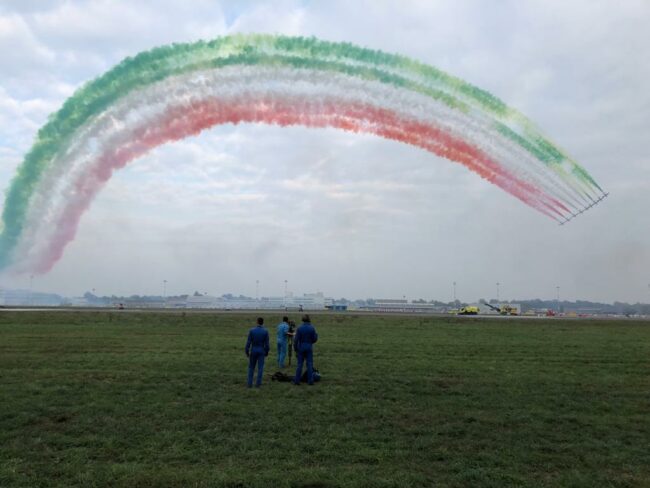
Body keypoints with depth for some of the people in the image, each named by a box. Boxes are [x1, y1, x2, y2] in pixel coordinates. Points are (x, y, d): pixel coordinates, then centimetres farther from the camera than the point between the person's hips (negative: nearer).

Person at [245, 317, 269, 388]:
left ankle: (250, 383, 10)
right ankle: (258, 383, 5)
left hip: (253, 351, 1)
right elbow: (266, 343, -6)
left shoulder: (252, 330, -9)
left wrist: (247, 352, 1)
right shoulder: (265, 331, -9)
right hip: (261, 351, -1)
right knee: (260, 367, 6)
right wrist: (266, 352, 7)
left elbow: (248, 342, -9)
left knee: (251, 367, 12)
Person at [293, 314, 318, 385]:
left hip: (301, 348, 0)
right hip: (309, 348, 0)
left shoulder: (299, 328, -6)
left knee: (300, 364, 6)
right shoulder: (312, 328, -5)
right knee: (309, 365, 5)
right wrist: (316, 335, 18)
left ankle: (297, 380, 7)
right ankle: (310, 381, 6)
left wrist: (295, 349, 2)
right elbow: (315, 339, -4)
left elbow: (296, 340, -7)